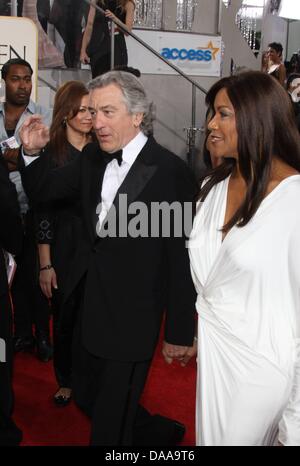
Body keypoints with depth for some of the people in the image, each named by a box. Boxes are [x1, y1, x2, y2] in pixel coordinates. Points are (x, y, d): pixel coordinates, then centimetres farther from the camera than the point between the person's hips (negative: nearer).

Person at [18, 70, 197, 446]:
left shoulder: (170, 171, -19)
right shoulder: (91, 158, 2)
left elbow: (182, 257, -16)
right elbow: (42, 192, 13)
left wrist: (179, 332, -11)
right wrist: (32, 152, -8)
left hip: (133, 313, -7)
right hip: (89, 303, 7)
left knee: (110, 419, 11)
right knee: (86, 395, 23)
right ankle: (158, 432, 46)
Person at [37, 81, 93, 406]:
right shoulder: (50, 152, -5)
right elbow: (43, 211, -6)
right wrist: (45, 265, -7)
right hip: (64, 247, -2)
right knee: (65, 317, 11)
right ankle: (66, 381, 32)